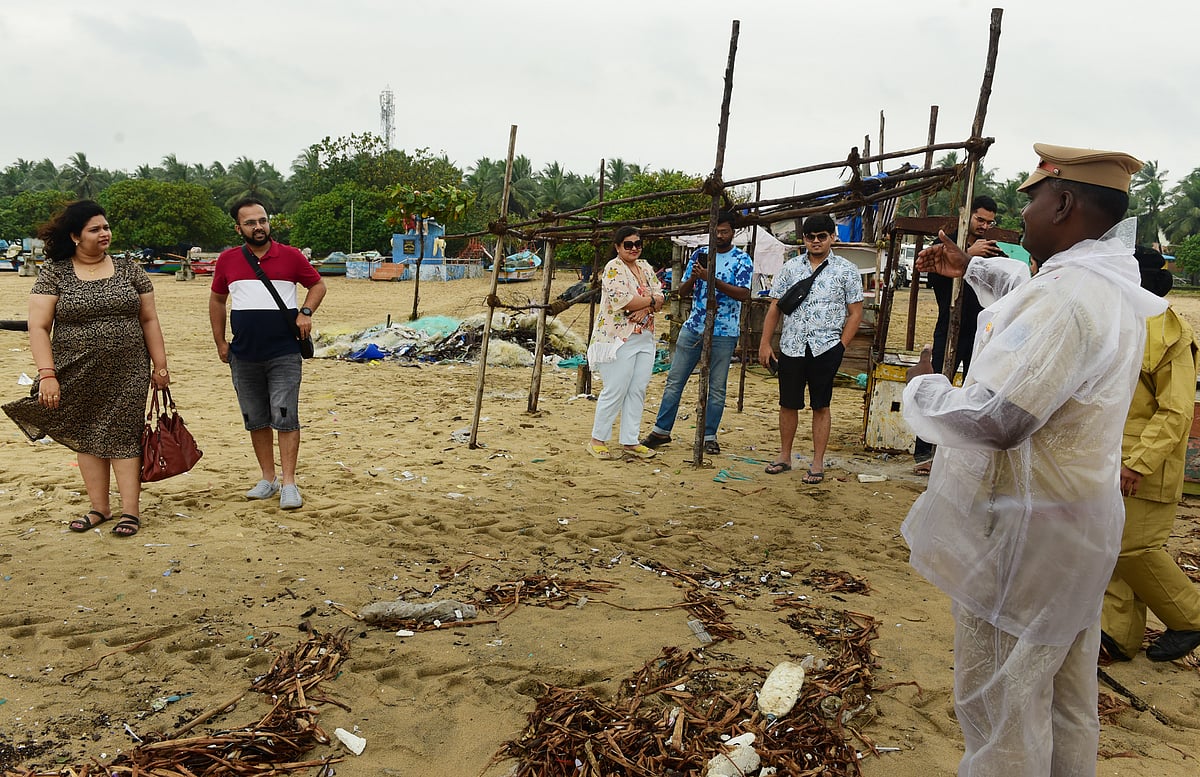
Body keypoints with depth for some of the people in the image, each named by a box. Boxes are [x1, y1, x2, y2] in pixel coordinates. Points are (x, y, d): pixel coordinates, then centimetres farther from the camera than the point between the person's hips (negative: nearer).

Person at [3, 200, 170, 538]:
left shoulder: (129, 270, 5)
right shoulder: (54, 273, 0)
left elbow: (149, 320, 8)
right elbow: (38, 326, -5)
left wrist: (160, 365, 4)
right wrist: (47, 374, -14)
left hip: (127, 374, 0)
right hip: (79, 376, 0)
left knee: (123, 435, -1)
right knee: (87, 438, 7)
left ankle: (130, 511, 4)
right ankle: (99, 508, 19)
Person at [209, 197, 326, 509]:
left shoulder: (290, 256, -1)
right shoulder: (227, 260, 6)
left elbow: (318, 284, 11)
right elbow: (216, 300, 17)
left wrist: (306, 312, -7)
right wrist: (220, 342, 11)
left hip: (284, 354, -3)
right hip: (243, 356, 3)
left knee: (285, 418, -7)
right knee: (256, 420, 10)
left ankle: (289, 484, -1)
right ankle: (268, 478, 22)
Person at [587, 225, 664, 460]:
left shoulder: (645, 267, 15)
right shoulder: (613, 268, -8)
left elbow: (659, 297, 8)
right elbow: (622, 300, -21)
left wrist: (645, 307, -13)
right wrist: (650, 300, -7)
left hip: (645, 339, 8)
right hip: (618, 338, -7)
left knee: (638, 390, 7)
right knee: (615, 391, -5)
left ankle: (630, 441, 15)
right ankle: (598, 440, 7)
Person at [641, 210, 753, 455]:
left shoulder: (742, 259, -3)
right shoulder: (700, 254, 8)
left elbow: (744, 294, -17)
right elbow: (682, 291, 9)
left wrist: (712, 279, -24)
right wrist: (693, 278, -13)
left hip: (723, 333, -3)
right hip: (692, 328, 4)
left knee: (717, 388, 5)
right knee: (674, 381, 6)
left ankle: (709, 436, 16)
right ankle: (661, 430, 15)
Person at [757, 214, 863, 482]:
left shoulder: (846, 271, 2)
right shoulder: (790, 267, 9)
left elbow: (855, 313, 2)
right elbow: (774, 308, 10)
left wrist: (840, 347, -5)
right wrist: (765, 344, 4)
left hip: (826, 349, -2)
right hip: (791, 347, 3)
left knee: (821, 406, 3)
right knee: (788, 404, 9)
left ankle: (818, 463, 12)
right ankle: (784, 456, 24)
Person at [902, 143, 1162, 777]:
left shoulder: (1064, 296, -26)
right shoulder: (1113, 283, 6)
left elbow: (994, 420, -33)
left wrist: (923, 386, -15)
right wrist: (971, 267, 37)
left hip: (1023, 531, -10)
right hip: (1082, 517, 10)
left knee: (1000, 703, 4)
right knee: (1066, 694, 24)